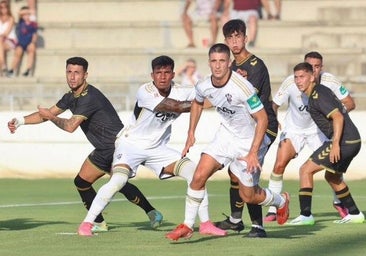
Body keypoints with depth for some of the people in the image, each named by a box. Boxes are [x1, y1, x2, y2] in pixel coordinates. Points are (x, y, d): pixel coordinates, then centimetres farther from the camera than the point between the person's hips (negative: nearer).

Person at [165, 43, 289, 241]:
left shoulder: (242, 87, -30)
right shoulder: (204, 87, -11)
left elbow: (262, 119, -23)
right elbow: (197, 103, 16)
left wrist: (253, 153, -26)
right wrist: (191, 133, 11)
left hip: (249, 141, -5)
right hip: (226, 134, 5)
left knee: (248, 196, 5)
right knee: (199, 176, -11)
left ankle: (281, 201, 37)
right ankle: (187, 226, 2)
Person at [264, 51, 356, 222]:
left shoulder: (330, 81, -20)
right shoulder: (291, 83, -24)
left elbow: (350, 103, -12)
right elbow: (274, 105, -13)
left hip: (319, 130, 1)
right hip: (293, 129, -1)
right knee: (279, 165, -15)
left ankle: (338, 202, 22)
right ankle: (273, 210, -5)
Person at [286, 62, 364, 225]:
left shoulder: (318, 95, -14)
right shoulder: (313, 94, 16)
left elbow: (338, 117, -24)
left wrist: (336, 144, -31)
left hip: (344, 142, -10)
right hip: (352, 141, 10)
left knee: (306, 170, -8)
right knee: (332, 177, 26)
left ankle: (305, 215, -10)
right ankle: (354, 214, 31)